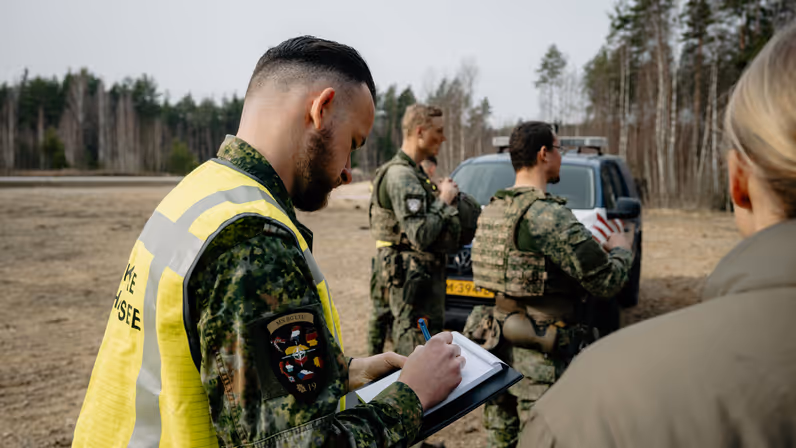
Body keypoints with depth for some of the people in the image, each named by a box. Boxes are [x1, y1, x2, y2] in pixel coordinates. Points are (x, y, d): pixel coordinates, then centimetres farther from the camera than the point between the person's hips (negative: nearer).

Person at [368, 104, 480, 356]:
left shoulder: (413, 174, 16)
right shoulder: (401, 176, -17)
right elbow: (421, 234, -26)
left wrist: (443, 197, 0)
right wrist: (444, 200, -13)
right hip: (413, 280, -10)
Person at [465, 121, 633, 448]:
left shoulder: (492, 209, 6)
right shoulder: (548, 215, -20)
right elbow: (607, 282, -17)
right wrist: (620, 250, 5)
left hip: (498, 346, 8)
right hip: (541, 360, -8)